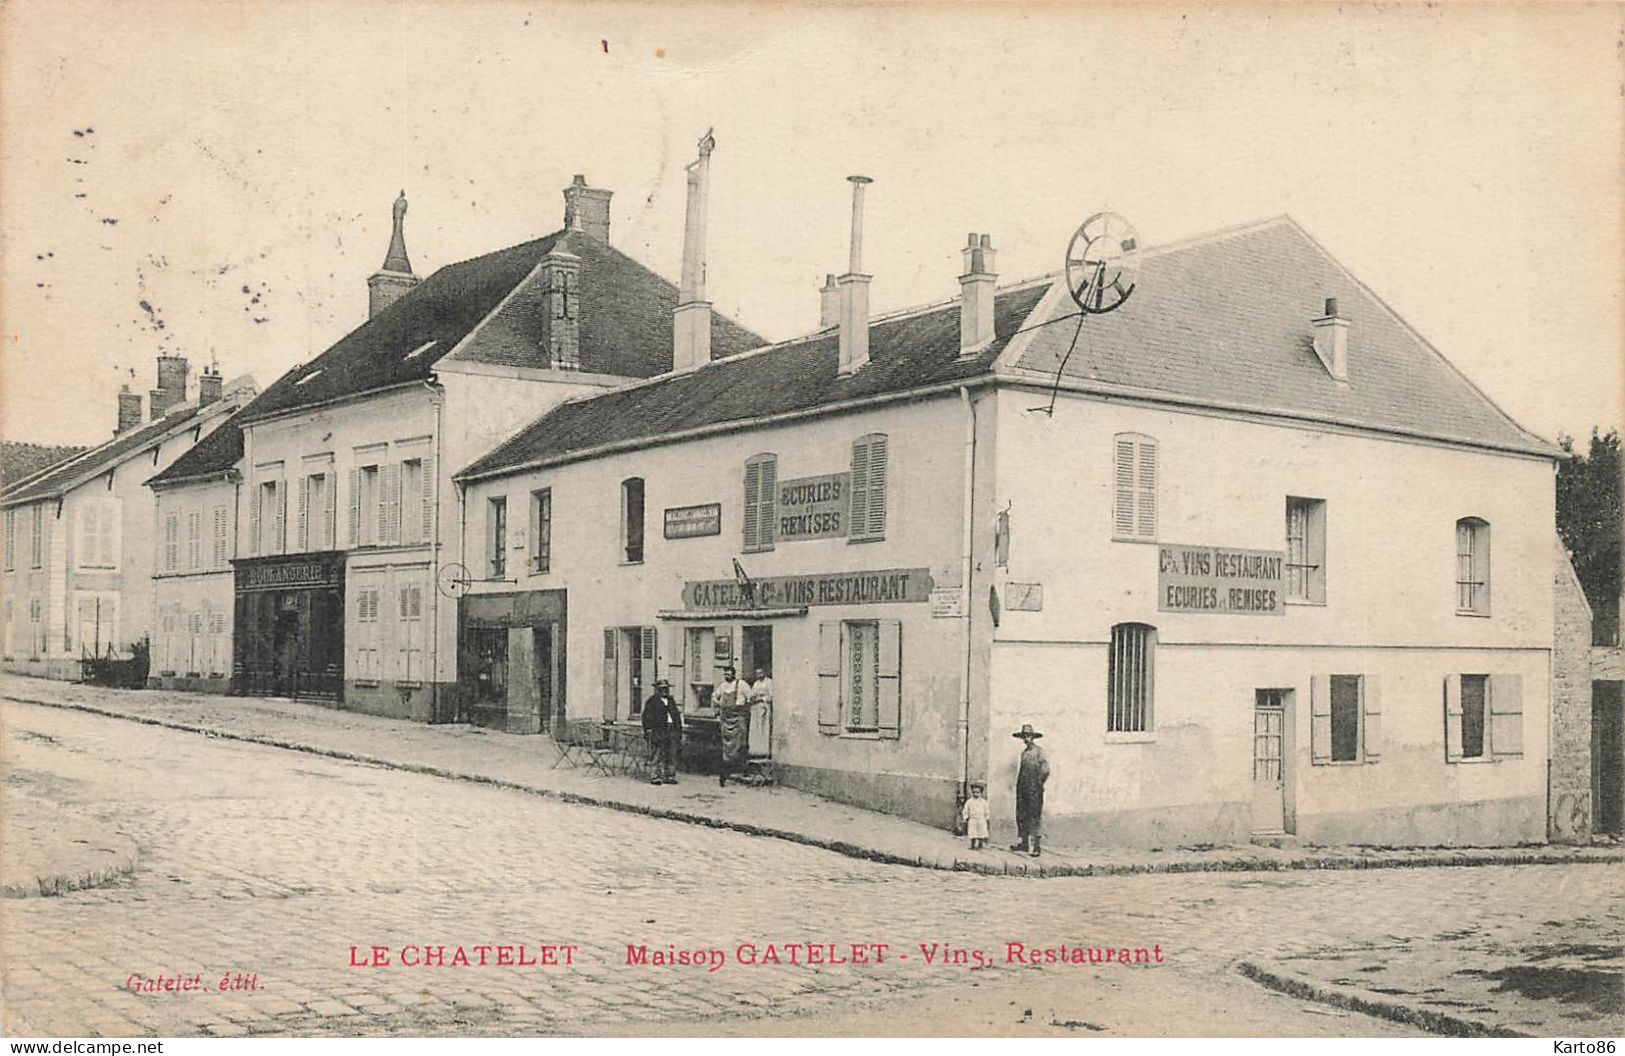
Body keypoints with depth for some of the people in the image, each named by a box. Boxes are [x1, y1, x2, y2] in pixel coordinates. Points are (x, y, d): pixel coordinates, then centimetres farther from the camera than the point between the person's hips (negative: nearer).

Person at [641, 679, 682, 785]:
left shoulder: (672, 702, 21)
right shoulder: (652, 702, 2)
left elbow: (677, 717, 23)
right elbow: (647, 718, -4)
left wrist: (679, 732, 18)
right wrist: (648, 732, -13)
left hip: (672, 732, 6)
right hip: (657, 731, -6)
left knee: (671, 755, 4)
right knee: (656, 755, -6)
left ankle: (669, 776, 10)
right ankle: (654, 777, -4)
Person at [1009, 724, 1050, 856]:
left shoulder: (1039, 751, -4)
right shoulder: (1024, 752, 18)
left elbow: (1046, 769, -8)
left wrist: (1039, 783, -5)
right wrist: (1019, 785, 14)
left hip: (1034, 790, -7)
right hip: (1022, 788, 7)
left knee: (1035, 816, -7)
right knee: (1021, 815, 7)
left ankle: (1036, 846, -5)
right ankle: (1024, 843, 15)